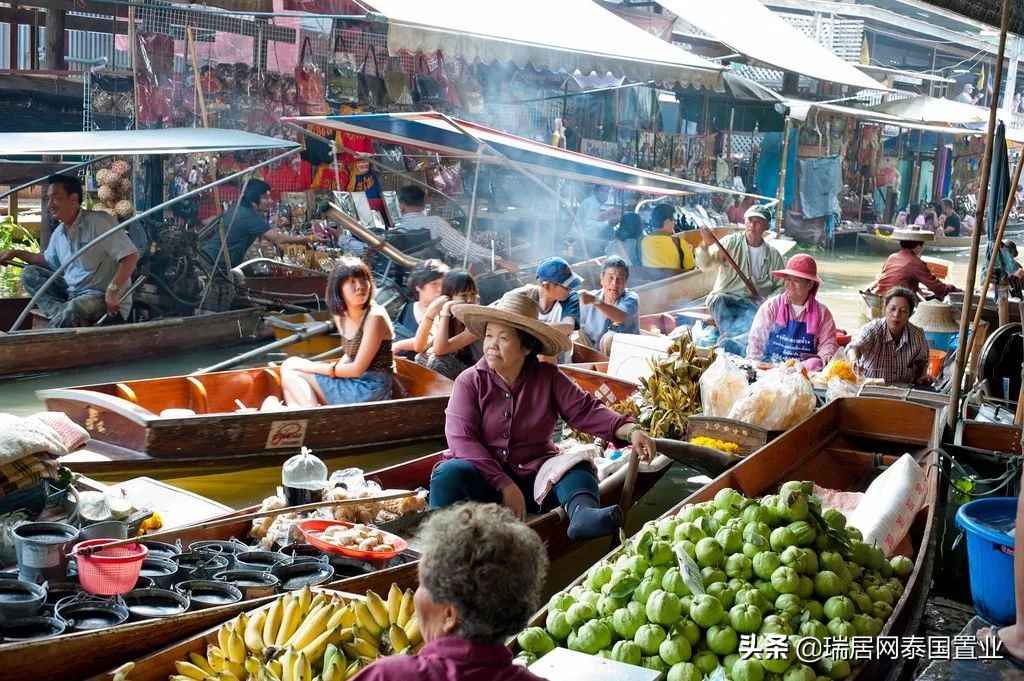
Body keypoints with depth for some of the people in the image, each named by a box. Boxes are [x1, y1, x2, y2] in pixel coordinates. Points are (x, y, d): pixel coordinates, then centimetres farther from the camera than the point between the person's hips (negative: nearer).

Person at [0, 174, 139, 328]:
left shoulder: (99, 221, -17)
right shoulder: (59, 233, 10)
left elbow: (131, 255, -23)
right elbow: (48, 261, 31)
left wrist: (113, 290, -30)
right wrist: (16, 253, 21)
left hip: (103, 297, -9)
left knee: (72, 312, -38)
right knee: (30, 273, 2)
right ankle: (62, 314, -21)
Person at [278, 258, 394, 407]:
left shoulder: (375, 316, -18)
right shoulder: (341, 316, 6)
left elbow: (357, 369, -17)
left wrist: (314, 367, -8)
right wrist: (334, 370, -3)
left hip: (369, 390, -8)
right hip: (352, 384, 8)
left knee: (290, 369, -6)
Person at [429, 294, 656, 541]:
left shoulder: (548, 377, 3)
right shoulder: (469, 382, -5)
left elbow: (585, 411, -5)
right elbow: (462, 441, -14)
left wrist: (630, 431, -24)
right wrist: (504, 484, -25)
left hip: (533, 474, 2)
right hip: (483, 478, -2)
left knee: (576, 465, -26)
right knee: (451, 474, -32)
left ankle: (582, 513, -56)